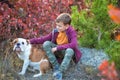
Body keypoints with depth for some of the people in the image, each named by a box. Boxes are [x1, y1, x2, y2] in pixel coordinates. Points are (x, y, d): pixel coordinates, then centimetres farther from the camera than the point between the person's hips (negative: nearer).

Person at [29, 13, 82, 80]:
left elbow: (73, 44, -37)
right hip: (58, 51, 5)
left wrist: (57, 48, -34)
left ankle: (60, 72, -34)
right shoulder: (56, 31, -8)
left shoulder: (71, 32, -21)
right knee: (46, 44, -21)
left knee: (70, 51, -40)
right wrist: (30, 41, -11)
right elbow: (44, 39, -1)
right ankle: (56, 67, -19)